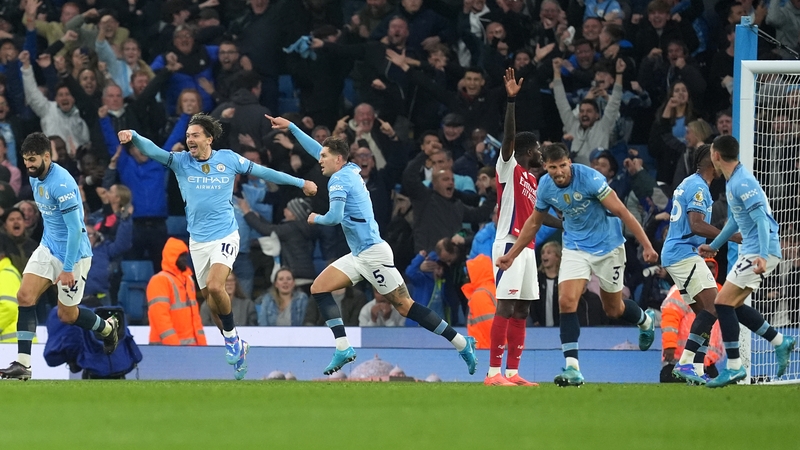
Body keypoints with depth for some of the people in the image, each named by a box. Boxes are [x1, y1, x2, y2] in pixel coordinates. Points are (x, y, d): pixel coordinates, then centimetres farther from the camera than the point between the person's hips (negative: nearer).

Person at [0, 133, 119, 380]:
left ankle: (108, 328, 34)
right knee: (25, 296, -11)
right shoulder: (36, 178, 3)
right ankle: (23, 364, -13)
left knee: (67, 315, 4)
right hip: (48, 248, 8)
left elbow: (75, 228, -25)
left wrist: (68, 268, -24)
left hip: (73, 253, -8)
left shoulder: (62, 183, -25)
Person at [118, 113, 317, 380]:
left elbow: (263, 172, 8)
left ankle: (232, 338, -3)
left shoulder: (228, 159, -2)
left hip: (225, 236, -3)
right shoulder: (181, 161, -1)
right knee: (210, 297, 7)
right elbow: (152, 151, -17)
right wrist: (134, 137, -38)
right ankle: (236, 347, 25)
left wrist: (300, 182, 13)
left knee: (215, 286, -24)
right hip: (198, 241, 3)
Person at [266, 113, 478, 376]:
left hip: (372, 253, -10)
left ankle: (462, 343, -6)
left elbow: (335, 217, -23)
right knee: (319, 288, 4)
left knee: (405, 305, -10)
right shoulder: (351, 170, 13)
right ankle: (343, 349, -3)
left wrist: (316, 219, -2)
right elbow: (316, 148, 27)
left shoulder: (339, 180, -12)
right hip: (359, 255, 10)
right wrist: (291, 127, 29)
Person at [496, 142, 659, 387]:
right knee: (566, 301, -17)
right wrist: (511, 254, 11)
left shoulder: (589, 178, -25)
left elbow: (621, 211, -22)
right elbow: (534, 222, 10)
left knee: (613, 309, 9)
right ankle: (572, 369, -17)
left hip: (607, 245, -4)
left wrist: (646, 245, -26)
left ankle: (645, 320, 45)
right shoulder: (545, 186, -8)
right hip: (575, 246, 4)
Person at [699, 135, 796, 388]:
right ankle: (780, 343, 20)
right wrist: (714, 246, 38)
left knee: (723, 302, -12)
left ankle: (734, 367, -10)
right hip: (750, 251, 10)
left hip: (760, 253, -10)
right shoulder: (732, 182, 14)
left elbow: (762, 219, -25)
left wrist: (763, 255, -34)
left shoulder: (743, 182, -17)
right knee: (733, 305, 14)